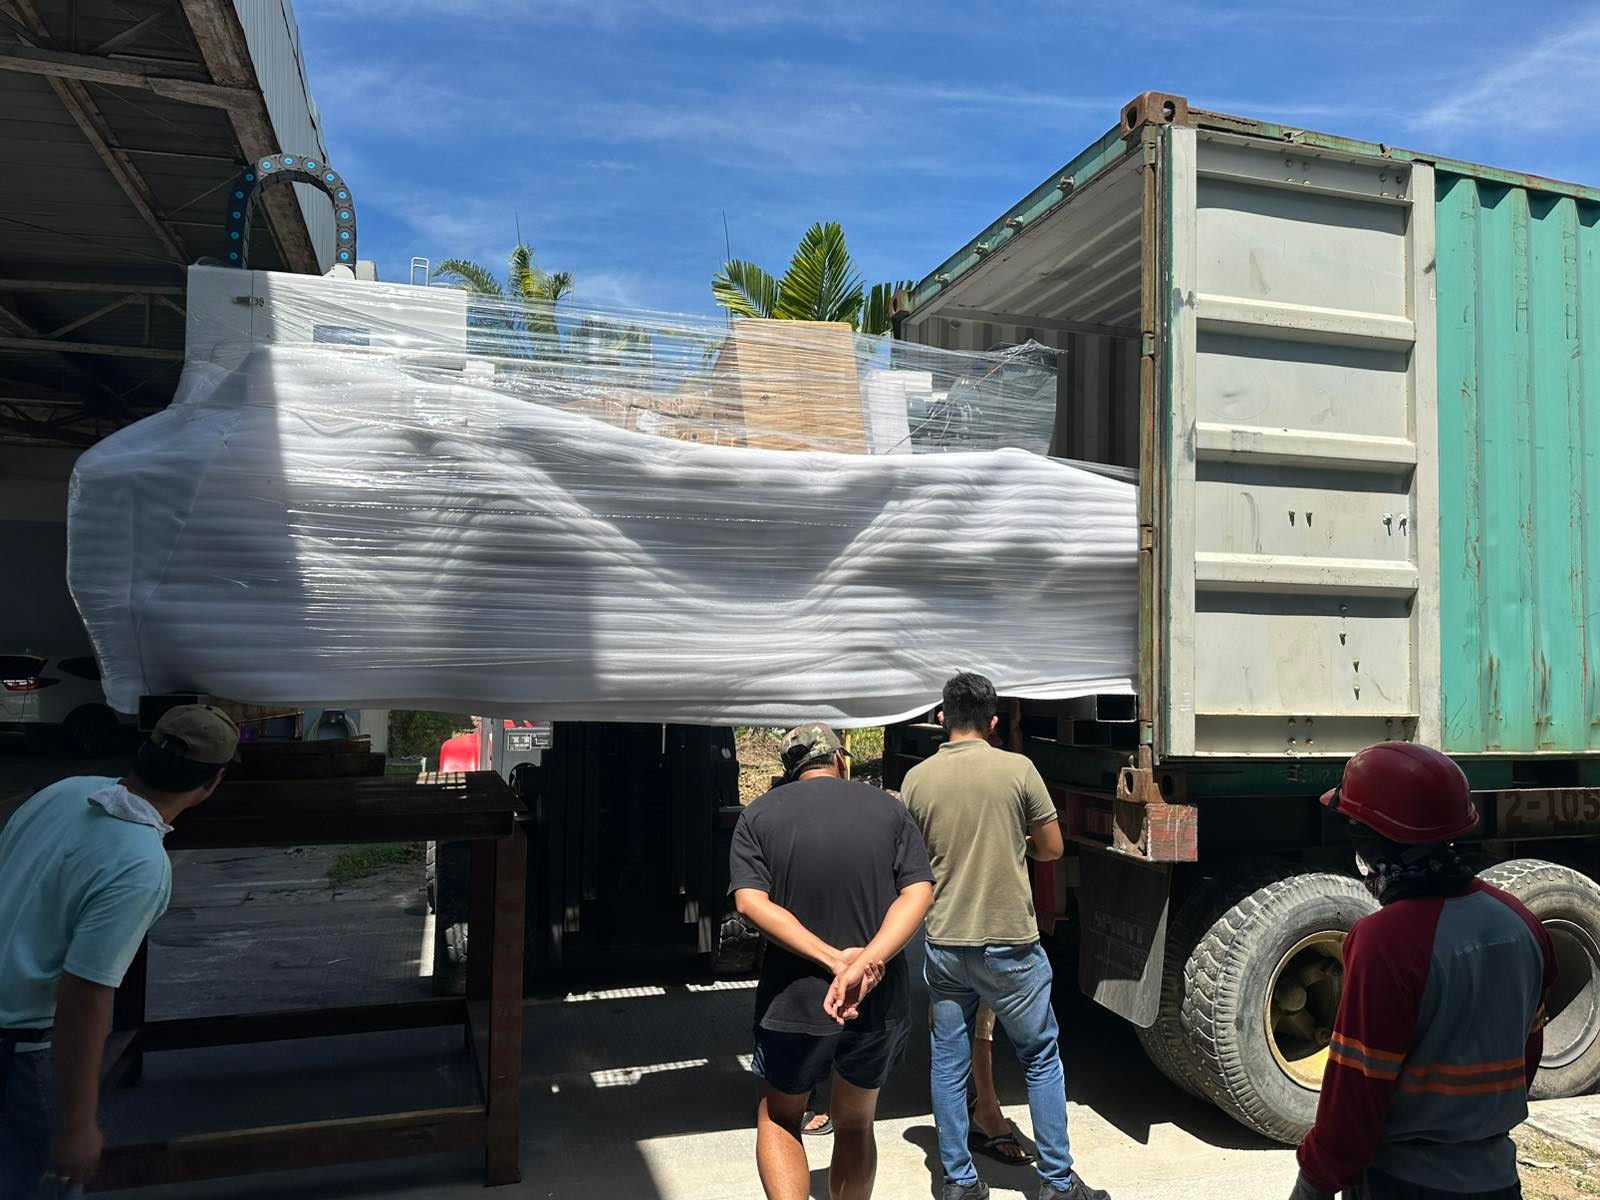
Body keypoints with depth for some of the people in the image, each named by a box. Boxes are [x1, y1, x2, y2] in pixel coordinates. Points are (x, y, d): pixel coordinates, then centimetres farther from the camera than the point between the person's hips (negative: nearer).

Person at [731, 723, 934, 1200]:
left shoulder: (758, 816, 0)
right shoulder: (887, 808, 1)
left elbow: (751, 902, -14)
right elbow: (919, 892, -11)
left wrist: (834, 959, -19)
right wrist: (867, 964, -21)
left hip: (793, 1000, -1)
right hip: (880, 1002, 1)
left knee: (778, 1119, 22)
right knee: (855, 1125, 24)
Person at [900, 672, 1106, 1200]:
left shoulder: (917, 778, -3)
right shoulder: (1017, 769, -9)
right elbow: (1052, 847, -1)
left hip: (944, 943, 2)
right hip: (1009, 942, -2)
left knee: (948, 1065, 13)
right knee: (1041, 1060, 14)